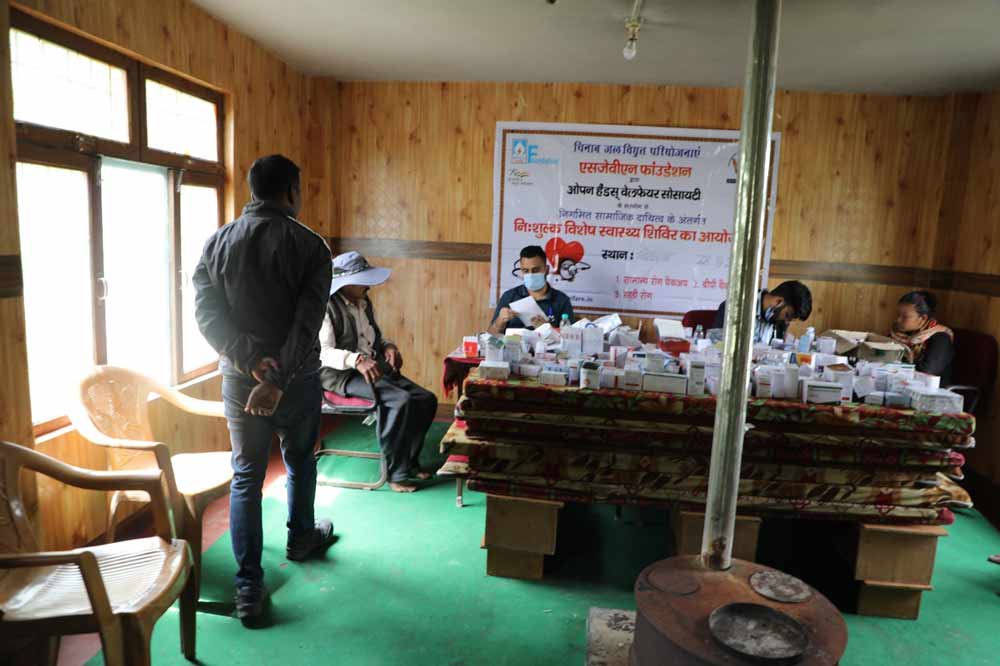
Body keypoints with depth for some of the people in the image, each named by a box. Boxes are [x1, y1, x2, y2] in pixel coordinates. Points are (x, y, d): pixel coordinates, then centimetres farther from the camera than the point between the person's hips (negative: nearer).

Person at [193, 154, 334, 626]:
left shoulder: (216, 243, 1)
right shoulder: (309, 245, -10)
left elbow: (207, 315, -10)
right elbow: (306, 324, -20)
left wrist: (250, 361, -17)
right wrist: (277, 381, -22)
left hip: (239, 379, 2)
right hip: (298, 378, -2)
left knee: (245, 478, 9)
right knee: (300, 462, 22)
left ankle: (249, 589, 9)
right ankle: (301, 539, 44)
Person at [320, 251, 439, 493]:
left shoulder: (365, 303, 14)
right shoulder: (327, 307, -11)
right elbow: (323, 352, -21)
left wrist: (389, 347, 0)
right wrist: (356, 360, -36)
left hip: (375, 368, 8)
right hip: (342, 374, -8)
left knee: (426, 399, -8)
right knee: (400, 400, -29)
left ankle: (410, 460, 7)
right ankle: (396, 471, -16)